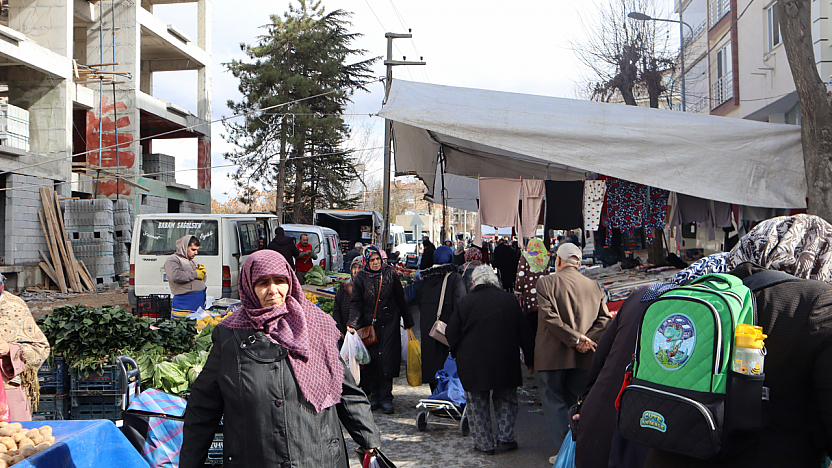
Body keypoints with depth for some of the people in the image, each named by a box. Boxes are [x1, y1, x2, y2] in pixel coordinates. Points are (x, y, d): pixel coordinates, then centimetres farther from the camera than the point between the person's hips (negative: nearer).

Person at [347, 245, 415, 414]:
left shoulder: (390, 274, 3)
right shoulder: (361, 278, 2)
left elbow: (401, 299, 8)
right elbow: (356, 303, 0)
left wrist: (408, 322, 9)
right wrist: (352, 323, -16)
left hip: (389, 324, 0)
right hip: (369, 325, 1)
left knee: (387, 360, -6)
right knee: (372, 360, 0)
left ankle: (386, 398, -1)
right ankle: (375, 396, 13)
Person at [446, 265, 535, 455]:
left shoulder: (465, 302, -6)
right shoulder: (509, 300, 0)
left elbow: (451, 334, -1)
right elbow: (524, 333, 5)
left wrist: (459, 355, 17)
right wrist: (530, 360, 14)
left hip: (473, 363, -2)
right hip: (505, 364, 2)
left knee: (477, 404, 9)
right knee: (505, 400, 17)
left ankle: (484, 443, 10)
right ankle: (505, 438, 13)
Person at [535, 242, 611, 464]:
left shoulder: (547, 282, -7)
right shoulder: (594, 286, 7)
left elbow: (549, 316, -17)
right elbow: (604, 319, 2)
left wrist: (575, 339, -15)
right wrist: (586, 340, -8)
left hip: (552, 355, -4)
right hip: (583, 357, 5)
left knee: (553, 402, 5)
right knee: (576, 403, 15)